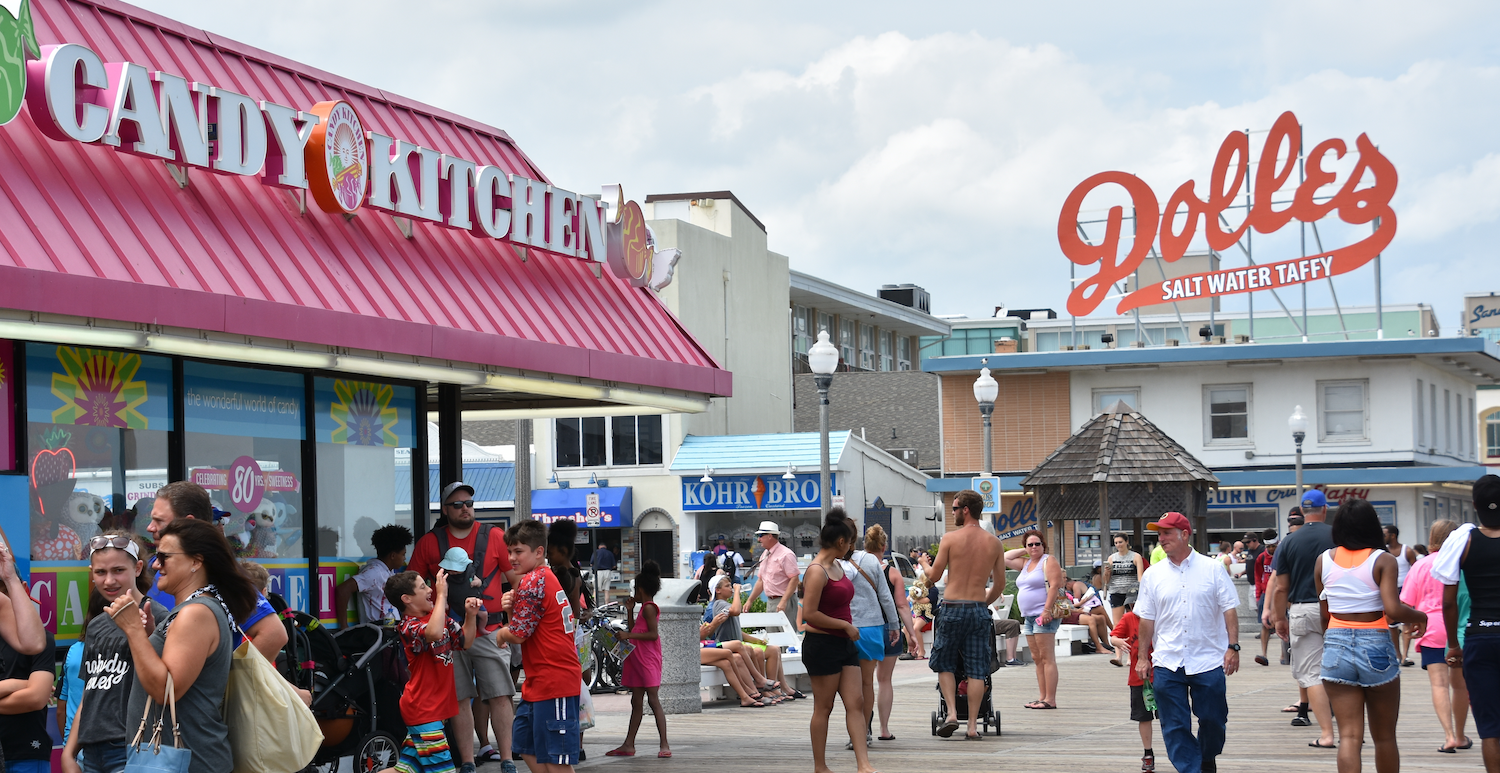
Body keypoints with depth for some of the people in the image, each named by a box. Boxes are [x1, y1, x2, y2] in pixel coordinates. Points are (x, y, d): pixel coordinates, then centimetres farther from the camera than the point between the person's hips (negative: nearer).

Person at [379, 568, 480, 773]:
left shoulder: (438, 617, 10)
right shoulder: (409, 627, -18)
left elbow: (464, 641, 19)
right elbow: (434, 633, -40)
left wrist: (470, 616, 2)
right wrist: (441, 595, -34)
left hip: (436, 708, 9)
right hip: (423, 710, -9)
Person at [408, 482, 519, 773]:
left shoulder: (494, 537, 6)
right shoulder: (429, 542, 7)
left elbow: (516, 578, 9)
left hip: (489, 631, -1)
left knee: (500, 696, -5)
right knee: (459, 700, 3)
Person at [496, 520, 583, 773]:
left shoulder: (532, 582, -15)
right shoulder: (546, 577, 17)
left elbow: (518, 635, -15)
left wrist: (501, 634, 6)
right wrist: (512, 608, 1)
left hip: (553, 683, -11)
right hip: (539, 682, 11)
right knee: (526, 745, 21)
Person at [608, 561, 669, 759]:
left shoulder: (649, 608, -11)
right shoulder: (645, 608, 18)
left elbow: (653, 634, -20)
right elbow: (633, 631, 26)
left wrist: (629, 635, -21)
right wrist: (630, 610, 19)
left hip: (648, 660, -10)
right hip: (637, 659, 10)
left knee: (653, 700, -12)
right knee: (636, 702, 11)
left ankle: (664, 745, -14)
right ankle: (628, 745, 14)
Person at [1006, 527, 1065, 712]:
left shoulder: (1048, 561, -5)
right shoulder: (1025, 563, 19)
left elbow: (1055, 585, -15)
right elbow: (1004, 558, 23)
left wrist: (1047, 610, -23)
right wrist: (1023, 551, 15)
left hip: (1043, 615, -9)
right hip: (1028, 616, 9)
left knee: (1047, 658, -11)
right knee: (1037, 659, 9)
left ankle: (1050, 699, -13)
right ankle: (1043, 697, 11)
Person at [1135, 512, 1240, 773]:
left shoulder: (1213, 569, 2)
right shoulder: (1153, 575, 7)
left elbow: (1229, 610, 1)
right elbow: (1146, 619, 10)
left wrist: (1232, 647, -8)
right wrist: (1143, 657, 8)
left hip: (1208, 660, -1)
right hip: (1167, 663, 2)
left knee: (1212, 719, 6)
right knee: (1175, 726, -3)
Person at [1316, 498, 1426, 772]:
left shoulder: (1323, 561, 4)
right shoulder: (1383, 560, -6)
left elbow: (1324, 614, 8)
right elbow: (1392, 609, -17)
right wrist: (1419, 617, 2)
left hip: (1336, 646, 2)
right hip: (1376, 646, -2)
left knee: (1349, 736, 0)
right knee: (1385, 737, 13)